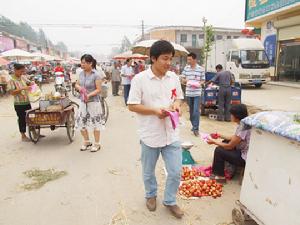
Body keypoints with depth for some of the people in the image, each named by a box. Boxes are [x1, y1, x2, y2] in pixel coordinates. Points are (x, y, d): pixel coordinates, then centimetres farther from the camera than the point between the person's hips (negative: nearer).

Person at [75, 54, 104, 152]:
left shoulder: (96, 75, -13)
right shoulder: (81, 73, 5)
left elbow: (98, 90, -15)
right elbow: (76, 84, 16)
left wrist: (89, 95, -28)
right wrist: (78, 87, -7)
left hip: (93, 102, -6)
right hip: (83, 102, 6)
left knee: (95, 123, 5)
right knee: (80, 122, 9)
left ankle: (97, 144, 21)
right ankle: (86, 142, 30)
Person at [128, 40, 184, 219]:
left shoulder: (174, 77, 1)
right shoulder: (140, 79, -13)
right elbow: (132, 106, -11)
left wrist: (176, 104, -11)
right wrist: (155, 111, -22)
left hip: (171, 134, 3)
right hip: (150, 135, -3)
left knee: (176, 172, 10)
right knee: (149, 171, 18)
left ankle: (170, 201, 35)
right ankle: (151, 195, 47)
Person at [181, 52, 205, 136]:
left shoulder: (201, 69, -3)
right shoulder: (186, 68, 4)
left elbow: (203, 80, 4)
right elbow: (183, 80, 10)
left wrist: (199, 83, -17)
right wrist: (186, 80, -12)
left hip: (197, 93, -3)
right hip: (188, 93, 3)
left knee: (196, 111, -8)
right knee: (191, 110, 12)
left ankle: (196, 128, -2)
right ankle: (193, 125, 28)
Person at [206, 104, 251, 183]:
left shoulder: (242, 128, -27)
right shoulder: (244, 124, 1)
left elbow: (230, 146, -18)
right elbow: (234, 138, 15)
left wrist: (214, 142, -7)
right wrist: (221, 136, 13)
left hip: (244, 158, -10)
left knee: (218, 150, -8)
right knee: (225, 142, 17)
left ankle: (220, 176, 8)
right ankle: (216, 168, 26)